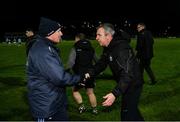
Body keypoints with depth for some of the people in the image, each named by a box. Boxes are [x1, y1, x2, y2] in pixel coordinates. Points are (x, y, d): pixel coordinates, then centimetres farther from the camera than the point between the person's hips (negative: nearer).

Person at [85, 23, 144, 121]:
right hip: (125, 83, 9)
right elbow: (101, 64, 3)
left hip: (133, 85, -9)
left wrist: (115, 94, -46)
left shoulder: (122, 48, -30)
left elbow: (127, 74, -37)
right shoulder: (108, 49, 1)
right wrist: (89, 74, -16)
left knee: (127, 115, -2)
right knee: (132, 109, 26)